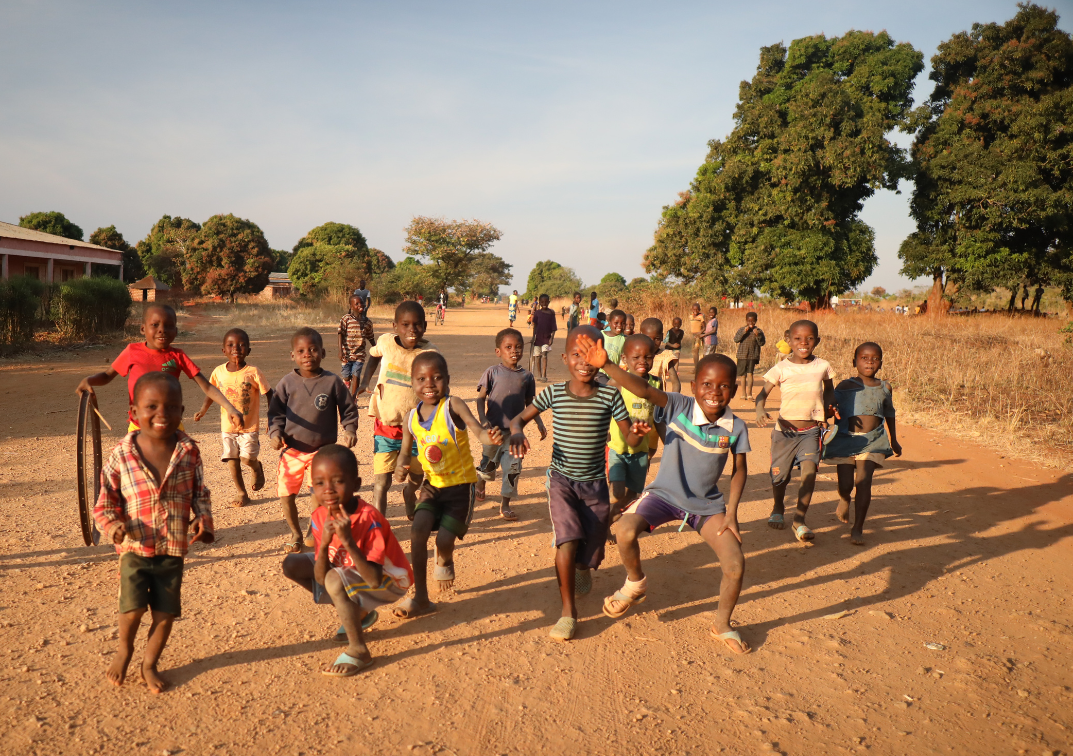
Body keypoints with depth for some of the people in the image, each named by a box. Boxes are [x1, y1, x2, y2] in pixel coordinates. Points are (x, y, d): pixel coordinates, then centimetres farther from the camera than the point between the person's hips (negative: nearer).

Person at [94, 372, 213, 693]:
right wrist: (113, 526, -18)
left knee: (166, 612, 7)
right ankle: (124, 650, 32)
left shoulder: (188, 451, -6)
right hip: (134, 548, -1)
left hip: (173, 550, 1)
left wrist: (203, 519, -11)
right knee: (133, 608, -2)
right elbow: (106, 501, 0)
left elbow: (200, 493, 5)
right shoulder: (121, 455, -9)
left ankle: (150, 663, 32)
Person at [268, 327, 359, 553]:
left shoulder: (333, 382, -5)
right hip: (292, 450, 1)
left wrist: (350, 430, -9)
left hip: (323, 450, -1)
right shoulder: (287, 383, -2)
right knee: (286, 494, 2)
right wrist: (275, 432, -11)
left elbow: (348, 408, 4)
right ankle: (295, 534, 25)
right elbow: (276, 412, 4)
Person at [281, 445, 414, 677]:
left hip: (388, 581, -8)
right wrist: (324, 543, -31)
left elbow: (373, 580, -36)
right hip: (349, 572, 8)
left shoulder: (369, 519, -31)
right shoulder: (320, 517, -12)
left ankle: (359, 651, -14)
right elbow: (320, 578, -13)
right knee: (292, 564, 0)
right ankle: (358, 613, 10)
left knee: (336, 579, -34)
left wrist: (348, 541, -43)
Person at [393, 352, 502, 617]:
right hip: (433, 484, 4)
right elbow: (405, 450, 11)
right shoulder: (412, 418, -2)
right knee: (418, 531, -14)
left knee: (444, 540, -9)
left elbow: (478, 430, -31)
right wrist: (400, 468, -12)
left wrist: (491, 437, -54)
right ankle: (421, 598, 2)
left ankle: (445, 561, 32)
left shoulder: (452, 406, -17)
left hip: (461, 484, -4)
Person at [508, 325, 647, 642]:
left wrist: (638, 433, -28)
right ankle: (568, 612, 0)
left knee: (590, 551, 11)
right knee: (567, 542, -18)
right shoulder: (553, 393, -8)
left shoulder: (610, 396, -8)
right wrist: (517, 432, -22)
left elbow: (629, 438, -5)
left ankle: (582, 566, 51)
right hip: (561, 479, -1)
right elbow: (519, 417, 0)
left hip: (595, 484, 1)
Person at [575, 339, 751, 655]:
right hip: (665, 495, -2)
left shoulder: (735, 428, -12)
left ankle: (722, 625, 20)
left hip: (707, 504, 2)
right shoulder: (679, 407, -19)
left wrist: (731, 512, -5)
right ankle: (636, 584, 7)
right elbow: (643, 390, -34)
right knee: (625, 530, -28)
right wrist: (606, 365, -48)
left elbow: (740, 470, 2)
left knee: (736, 564, -12)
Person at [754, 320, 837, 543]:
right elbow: (762, 394, -8)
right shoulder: (781, 368, -6)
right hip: (785, 430, 0)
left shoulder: (823, 366, 1)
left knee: (809, 468, -20)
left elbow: (829, 387, 21)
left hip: (811, 431, 1)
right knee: (779, 476, 8)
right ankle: (778, 508, 40)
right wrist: (760, 411, -28)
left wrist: (829, 404, 2)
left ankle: (799, 519, -10)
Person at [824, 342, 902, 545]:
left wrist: (894, 441, 31)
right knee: (845, 484, -2)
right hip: (846, 439, -1)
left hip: (872, 441, 1)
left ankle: (858, 527, 1)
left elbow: (889, 414, 24)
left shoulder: (885, 388, 9)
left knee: (864, 481, -10)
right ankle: (844, 499, 38)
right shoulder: (845, 386, -2)